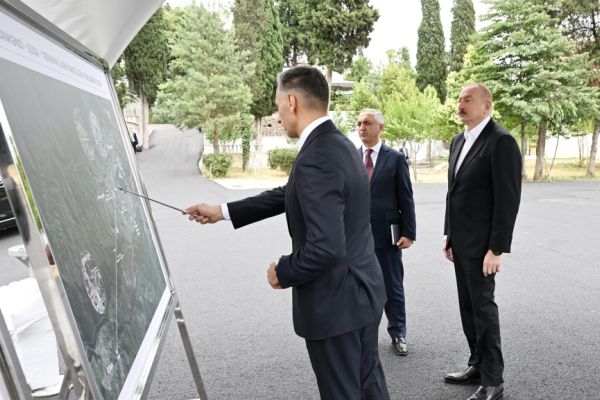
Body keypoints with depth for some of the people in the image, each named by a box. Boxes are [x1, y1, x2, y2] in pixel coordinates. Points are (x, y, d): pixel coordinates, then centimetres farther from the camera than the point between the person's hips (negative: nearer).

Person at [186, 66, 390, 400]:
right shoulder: (337, 143, 5)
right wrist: (223, 211, 14)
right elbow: (289, 195, 13)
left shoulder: (316, 158, -26)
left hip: (336, 301, -9)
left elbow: (325, 247, -32)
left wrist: (283, 272, -12)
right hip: (363, 290, 9)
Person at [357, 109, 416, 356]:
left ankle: (397, 334, 25)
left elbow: (406, 199, -2)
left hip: (386, 235, -2)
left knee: (393, 288, 10)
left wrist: (408, 233, -7)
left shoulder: (395, 158, 0)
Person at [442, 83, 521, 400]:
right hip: (460, 241, 8)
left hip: (481, 243, -8)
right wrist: (449, 234, 15)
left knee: (483, 306, 0)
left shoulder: (501, 142, -13)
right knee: (468, 307, 15)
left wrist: (497, 249, -19)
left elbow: (508, 199, -17)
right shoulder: (458, 141, 12)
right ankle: (478, 365, 29)